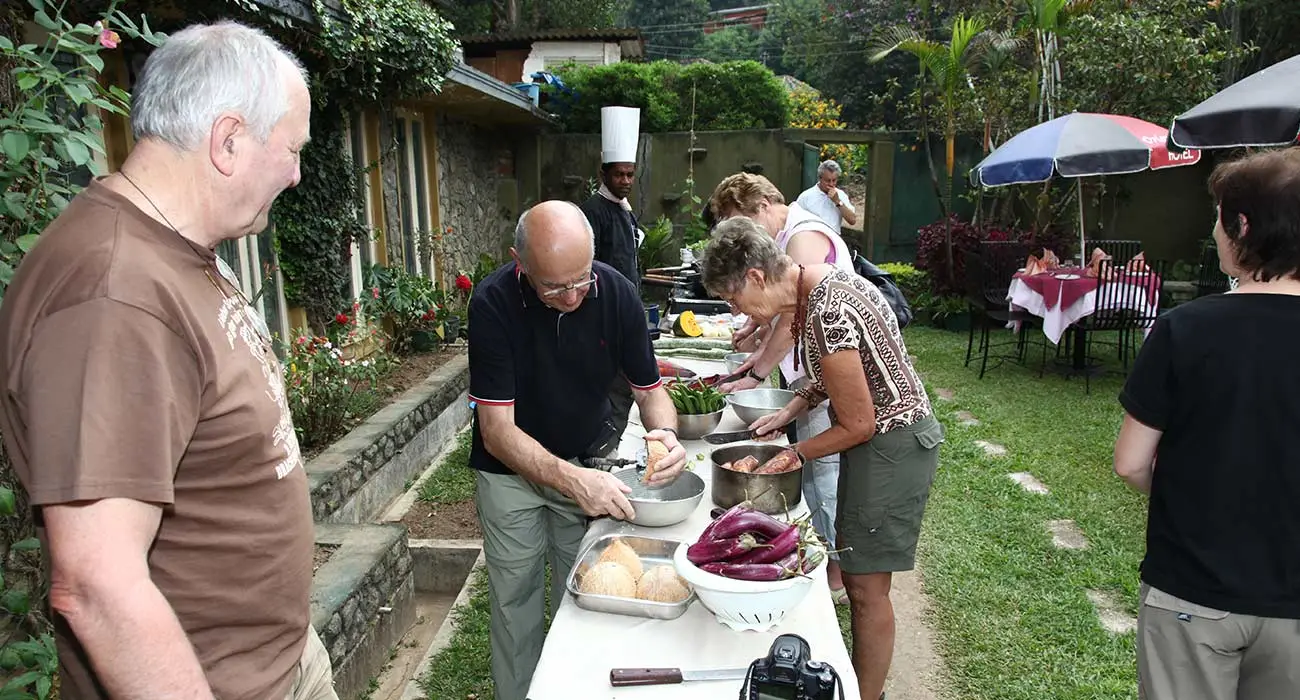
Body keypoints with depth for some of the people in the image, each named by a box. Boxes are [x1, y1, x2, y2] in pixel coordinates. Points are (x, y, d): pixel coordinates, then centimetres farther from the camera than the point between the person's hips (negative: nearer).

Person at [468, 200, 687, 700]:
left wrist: (665, 432, -28)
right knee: (516, 602, 8)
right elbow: (497, 430, -26)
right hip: (511, 470, -2)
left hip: (586, 464, 2)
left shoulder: (616, 294, -18)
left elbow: (650, 391, -6)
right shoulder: (493, 303, -26)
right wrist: (573, 480, -40)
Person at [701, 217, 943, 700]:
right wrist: (789, 411, 3)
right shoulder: (815, 282, 0)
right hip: (882, 437, 10)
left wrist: (795, 455, -9)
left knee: (865, 584, 3)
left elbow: (857, 424, -21)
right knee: (852, 564, 20)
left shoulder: (826, 314, -29)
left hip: (893, 447, -10)